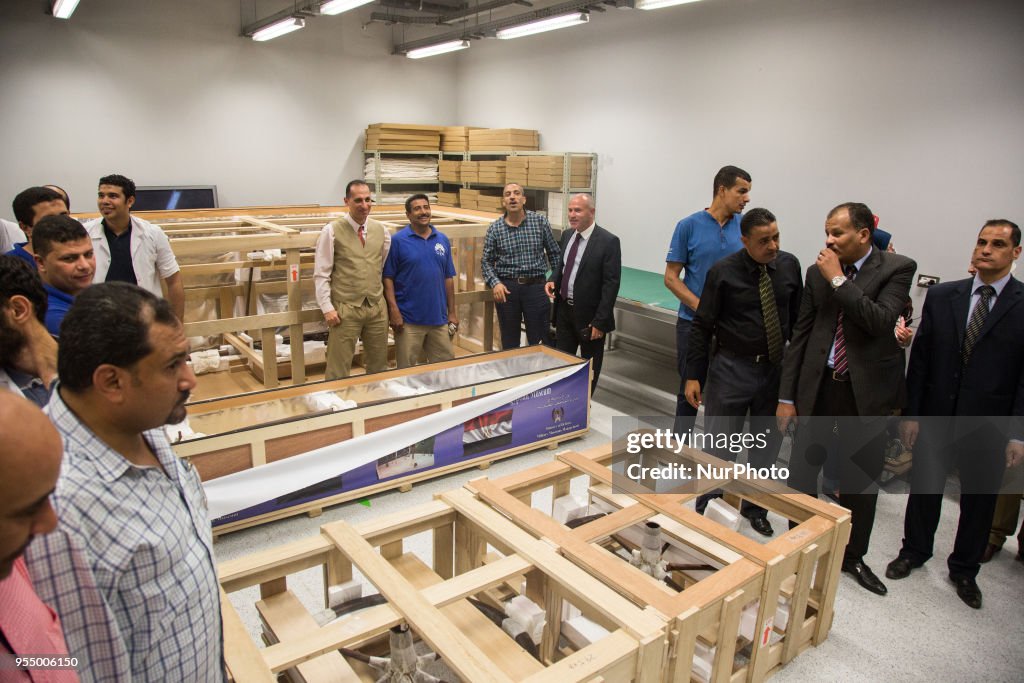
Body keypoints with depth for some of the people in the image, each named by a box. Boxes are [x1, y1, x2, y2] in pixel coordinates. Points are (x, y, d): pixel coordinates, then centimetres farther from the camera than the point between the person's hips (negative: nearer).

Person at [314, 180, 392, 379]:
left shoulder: (381, 230, 6)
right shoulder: (332, 231, -5)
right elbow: (321, 274, -5)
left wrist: (389, 298, 8)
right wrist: (327, 308, -10)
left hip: (377, 307, 4)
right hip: (345, 309, -4)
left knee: (379, 366, 14)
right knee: (338, 370, 2)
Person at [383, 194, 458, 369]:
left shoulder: (443, 240, 8)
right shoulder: (398, 240, -5)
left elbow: (448, 278, 11)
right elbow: (388, 277, -6)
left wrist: (452, 312, 9)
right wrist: (394, 311, -13)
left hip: (439, 318, 4)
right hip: (409, 320, -4)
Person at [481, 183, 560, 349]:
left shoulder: (540, 222, 1)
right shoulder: (494, 228, 1)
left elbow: (554, 254, 8)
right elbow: (486, 261, 4)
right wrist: (495, 283, -12)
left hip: (536, 286, 0)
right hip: (506, 287, 1)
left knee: (540, 341, 3)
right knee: (509, 342, 11)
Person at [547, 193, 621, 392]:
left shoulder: (608, 241, -16)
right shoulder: (567, 235, 5)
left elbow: (611, 284, -17)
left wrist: (600, 321, -19)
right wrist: (553, 280, -3)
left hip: (589, 315, -6)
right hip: (564, 310, 6)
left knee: (590, 368, 12)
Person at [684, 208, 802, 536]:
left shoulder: (790, 265, -1)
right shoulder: (723, 272, -12)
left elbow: (797, 319, 8)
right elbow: (702, 327, -9)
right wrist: (693, 376, -9)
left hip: (776, 368, 4)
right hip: (731, 369, -4)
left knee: (767, 444, 16)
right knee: (720, 444, 5)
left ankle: (755, 508, 36)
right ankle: (707, 509, 24)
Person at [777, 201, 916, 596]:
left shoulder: (896, 268, -6)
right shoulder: (817, 272, 2)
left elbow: (881, 321, -23)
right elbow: (800, 335, 4)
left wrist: (838, 280, -20)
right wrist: (787, 396, 3)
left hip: (866, 391, -2)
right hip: (818, 387, 2)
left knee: (861, 480, 12)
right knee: (801, 474, 7)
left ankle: (853, 556, 34)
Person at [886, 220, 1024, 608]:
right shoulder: (941, 296, 1)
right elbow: (920, 358, 2)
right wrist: (910, 414, 0)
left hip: (988, 425, -1)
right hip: (935, 416, 1)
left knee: (979, 500, 14)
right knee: (924, 489, 14)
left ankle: (965, 569, 34)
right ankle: (914, 551, 36)